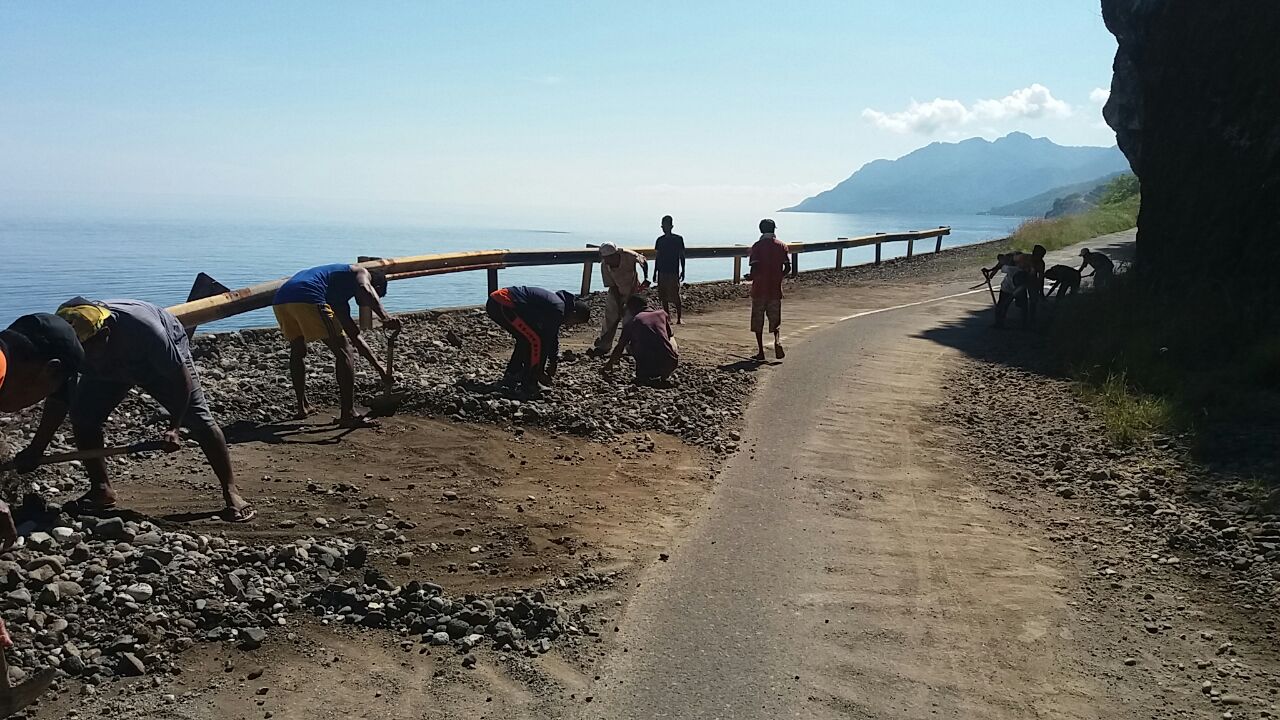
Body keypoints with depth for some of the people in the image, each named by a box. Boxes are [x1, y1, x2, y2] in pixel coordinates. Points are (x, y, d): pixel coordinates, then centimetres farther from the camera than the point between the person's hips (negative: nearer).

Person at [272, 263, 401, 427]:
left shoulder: (338, 299, 40)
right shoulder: (362, 273, 19)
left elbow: (354, 336, 44)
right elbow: (365, 289, -8)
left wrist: (378, 366, 47)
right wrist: (386, 318, -22)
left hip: (280, 300, 9)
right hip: (308, 299, -9)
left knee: (297, 350, 31)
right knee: (343, 352, 1)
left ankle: (302, 407, 35)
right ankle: (348, 414, -2)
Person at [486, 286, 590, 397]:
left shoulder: (558, 303, 19)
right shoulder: (558, 309, -12)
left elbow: (554, 337, 29)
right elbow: (547, 340, -7)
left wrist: (553, 363, 30)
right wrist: (540, 371, 4)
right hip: (502, 303, -11)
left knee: (526, 339, 23)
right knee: (535, 340, -9)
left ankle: (510, 377, 27)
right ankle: (529, 385, -2)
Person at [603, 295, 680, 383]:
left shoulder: (631, 322, 12)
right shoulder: (662, 314, 13)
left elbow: (619, 347, 23)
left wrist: (610, 364, 40)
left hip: (647, 366, 0)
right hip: (670, 364, 0)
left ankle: (643, 375, 14)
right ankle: (664, 374, 16)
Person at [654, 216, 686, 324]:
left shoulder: (678, 239, -2)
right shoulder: (660, 240, 9)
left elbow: (681, 256, 1)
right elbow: (657, 257, 14)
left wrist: (682, 271, -3)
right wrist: (655, 272, 12)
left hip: (674, 272, -4)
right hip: (662, 272, 4)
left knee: (675, 296, -7)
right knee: (663, 296, 6)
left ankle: (679, 318, -1)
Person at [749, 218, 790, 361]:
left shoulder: (757, 246, -6)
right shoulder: (781, 246, 2)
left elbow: (754, 267, -14)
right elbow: (787, 268, -1)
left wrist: (752, 277, 7)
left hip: (759, 288, -2)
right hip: (775, 289, 2)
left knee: (758, 321, 7)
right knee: (775, 320, 10)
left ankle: (760, 352, 6)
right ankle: (777, 342, -17)